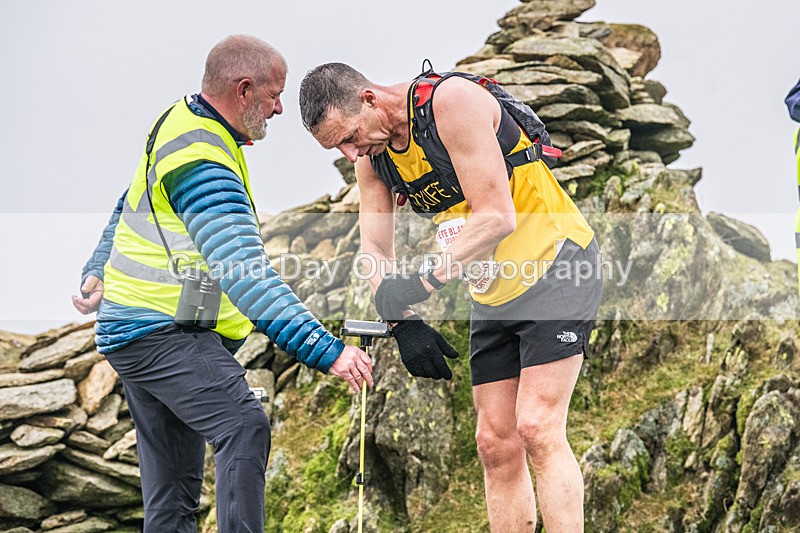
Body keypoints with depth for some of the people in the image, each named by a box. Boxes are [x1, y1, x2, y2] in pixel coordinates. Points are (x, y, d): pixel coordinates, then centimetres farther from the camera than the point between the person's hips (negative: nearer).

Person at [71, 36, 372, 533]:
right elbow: (247, 276, -33)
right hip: (164, 334, -11)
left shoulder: (181, 120, 11)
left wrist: (98, 272, 34)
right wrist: (327, 351, -38)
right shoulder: (202, 163, -24)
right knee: (245, 426, -28)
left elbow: (129, 205, 26)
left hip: (135, 329, 11)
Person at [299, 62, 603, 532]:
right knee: (496, 443, 3)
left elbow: (497, 217, -26)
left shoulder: (453, 101, -23)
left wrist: (424, 282, -24)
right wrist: (404, 322, -13)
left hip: (556, 267, -8)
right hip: (493, 293, 8)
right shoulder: (373, 157, 2)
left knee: (537, 429, -18)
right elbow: (375, 250, 3)